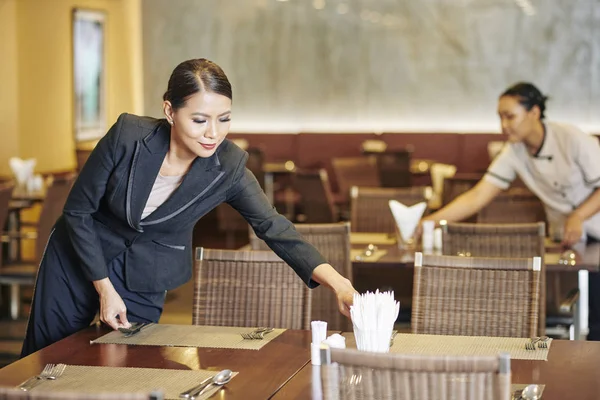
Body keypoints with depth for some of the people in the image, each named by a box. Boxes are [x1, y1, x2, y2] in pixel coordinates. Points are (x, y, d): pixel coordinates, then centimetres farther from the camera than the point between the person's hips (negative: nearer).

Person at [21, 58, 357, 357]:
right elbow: (78, 211, -16)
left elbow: (275, 228, -24)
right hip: (78, 259, -1)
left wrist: (338, 284, -39)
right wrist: (105, 289, -16)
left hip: (145, 279, 1)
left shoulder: (228, 168, -21)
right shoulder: (128, 136, -26)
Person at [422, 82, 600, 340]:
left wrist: (578, 217, -30)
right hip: (569, 239, 4)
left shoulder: (572, 139, -19)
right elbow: (477, 197, -10)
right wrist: (428, 222, -20)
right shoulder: (514, 153, -6)